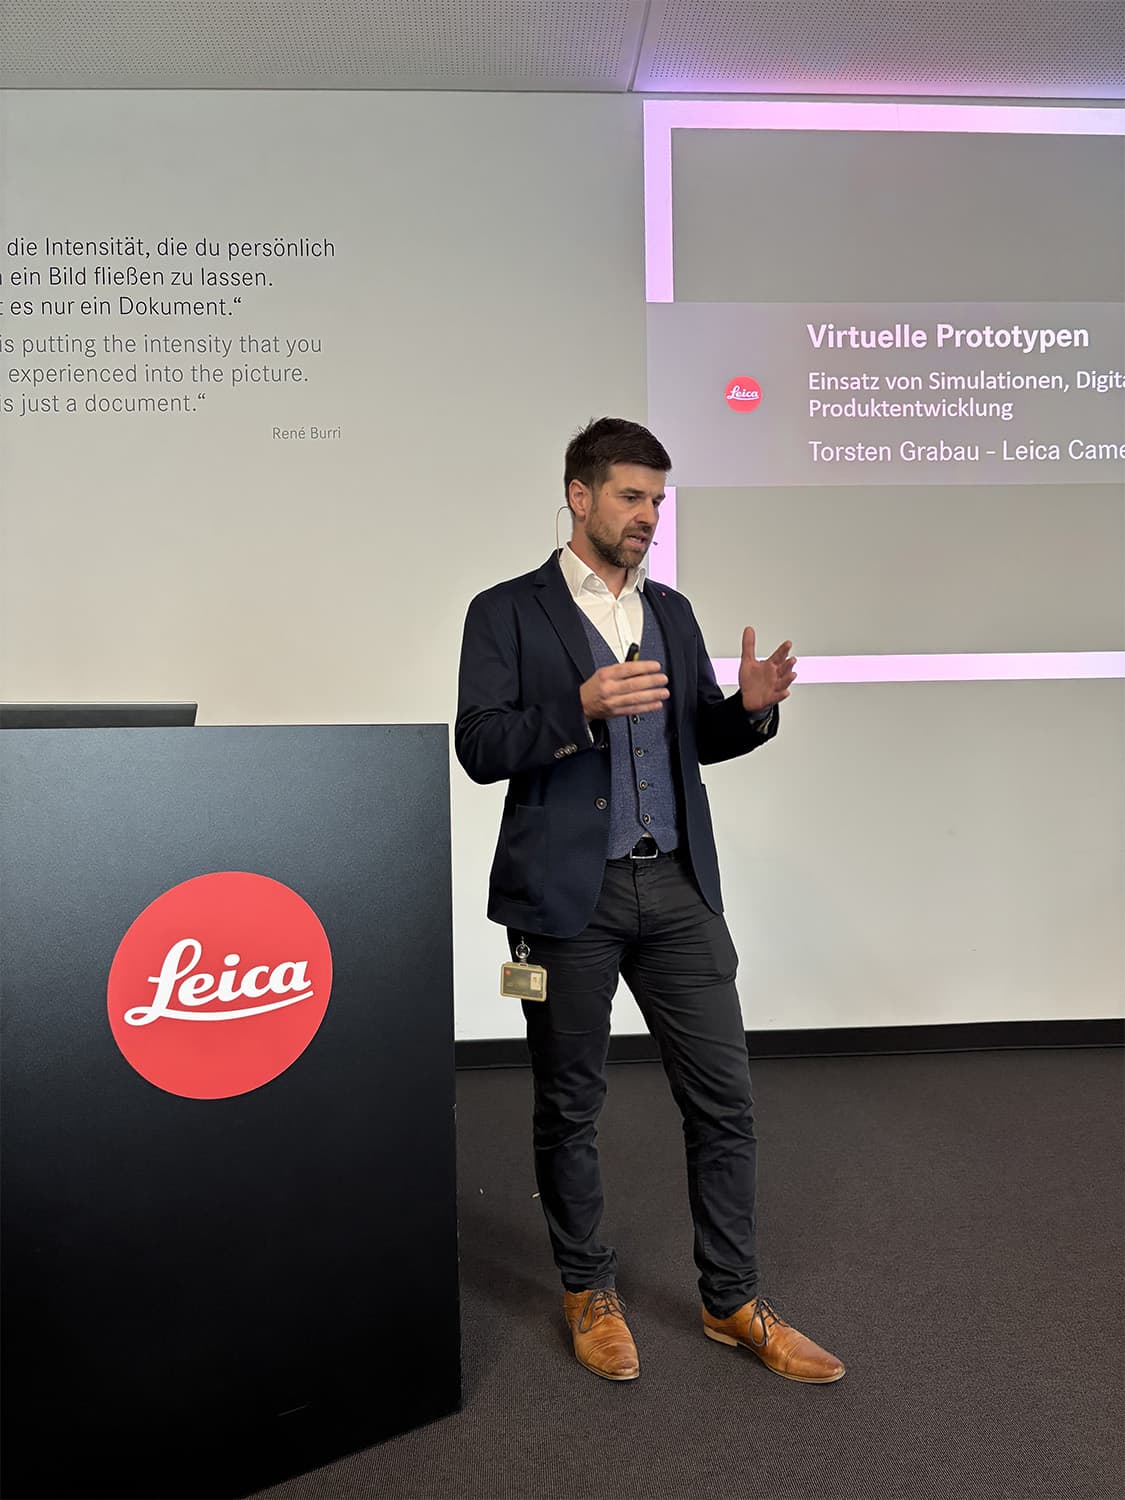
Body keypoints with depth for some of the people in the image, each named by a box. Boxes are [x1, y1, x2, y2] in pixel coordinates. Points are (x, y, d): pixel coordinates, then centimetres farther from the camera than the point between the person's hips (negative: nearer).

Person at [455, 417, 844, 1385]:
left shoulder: (672, 612, 13)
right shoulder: (508, 612, -2)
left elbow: (698, 740, 16)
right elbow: (480, 747, -10)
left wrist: (752, 707, -5)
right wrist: (583, 707, -24)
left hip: (676, 886, 5)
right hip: (569, 895, -4)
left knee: (725, 1098, 7)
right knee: (569, 1107, 11)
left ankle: (733, 1302, 26)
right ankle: (589, 1292, 33)